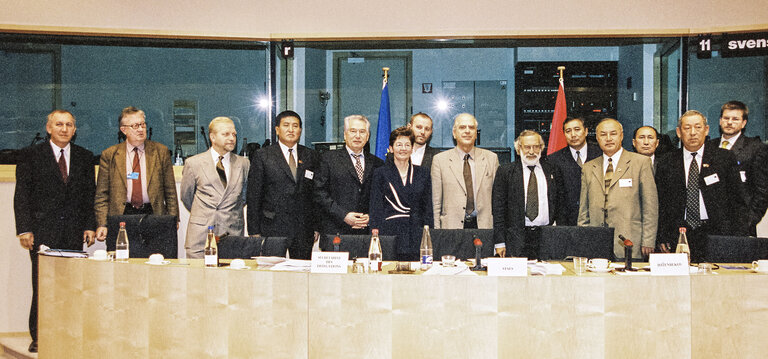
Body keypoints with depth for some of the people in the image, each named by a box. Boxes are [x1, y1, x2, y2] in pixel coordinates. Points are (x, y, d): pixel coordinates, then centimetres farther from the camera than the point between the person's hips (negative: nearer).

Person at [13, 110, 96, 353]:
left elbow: (89, 194, 12)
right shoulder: (30, 155, 4)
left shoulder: (84, 157, 12)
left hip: (74, 231, 2)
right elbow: (21, 195, 1)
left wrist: (89, 226, 4)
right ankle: (38, 337, 8)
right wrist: (24, 229, -7)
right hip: (43, 230, -2)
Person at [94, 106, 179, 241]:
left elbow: (170, 191, 8)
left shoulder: (161, 152, 7)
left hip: (154, 215, 1)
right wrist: (102, 225, -6)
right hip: (121, 217, 0)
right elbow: (102, 195, 4)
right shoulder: (109, 155, 5)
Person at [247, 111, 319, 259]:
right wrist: (254, 232, -4)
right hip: (272, 229, -2)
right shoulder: (262, 156, 3)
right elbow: (253, 196, 1)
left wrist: (316, 227, 7)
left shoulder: (311, 156, 12)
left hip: (304, 230, 2)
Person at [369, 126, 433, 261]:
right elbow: (375, 209, 2)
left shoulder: (422, 173, 12)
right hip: (390, 234, -2)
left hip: (416, 237, 2)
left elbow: (428, 208, 12)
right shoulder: (381, 173, 5)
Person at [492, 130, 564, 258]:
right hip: (517, 239, -2)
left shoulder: (553, 171, 12)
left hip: (548, 238, 2)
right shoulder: (505, 172, 4)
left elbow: (561, 204, 14)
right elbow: (498, 208, 1)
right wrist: (500, 242, -4)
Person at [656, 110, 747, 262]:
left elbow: (737, 201, 5)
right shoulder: (666, 162, 9)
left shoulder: (724, 157, 6)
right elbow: (660, 202, 10)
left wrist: (738, 241, -2)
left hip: (716, 233, -1)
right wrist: (662, 238, 1)